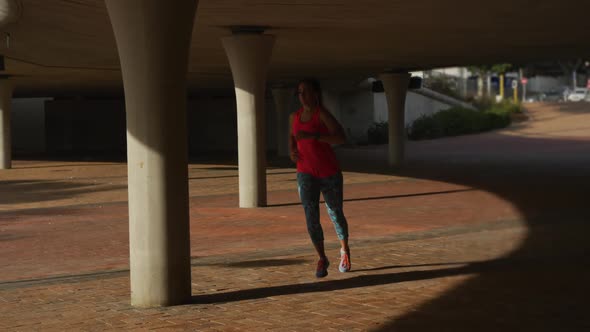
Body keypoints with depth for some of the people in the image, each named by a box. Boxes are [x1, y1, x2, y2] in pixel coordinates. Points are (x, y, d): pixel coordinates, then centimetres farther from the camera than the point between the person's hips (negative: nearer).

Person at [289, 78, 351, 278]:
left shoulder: (323, 114, -12)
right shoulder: (294, 116, 5)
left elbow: (341, 138, -24)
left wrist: (312, 135, -32)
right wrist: (292, 150, 3)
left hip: (329, 172, -3)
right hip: (306, 174, 3)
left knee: (335, 215, 12)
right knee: (311, 217, -13)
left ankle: (344, 250, 40)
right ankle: (322, 259, 3)